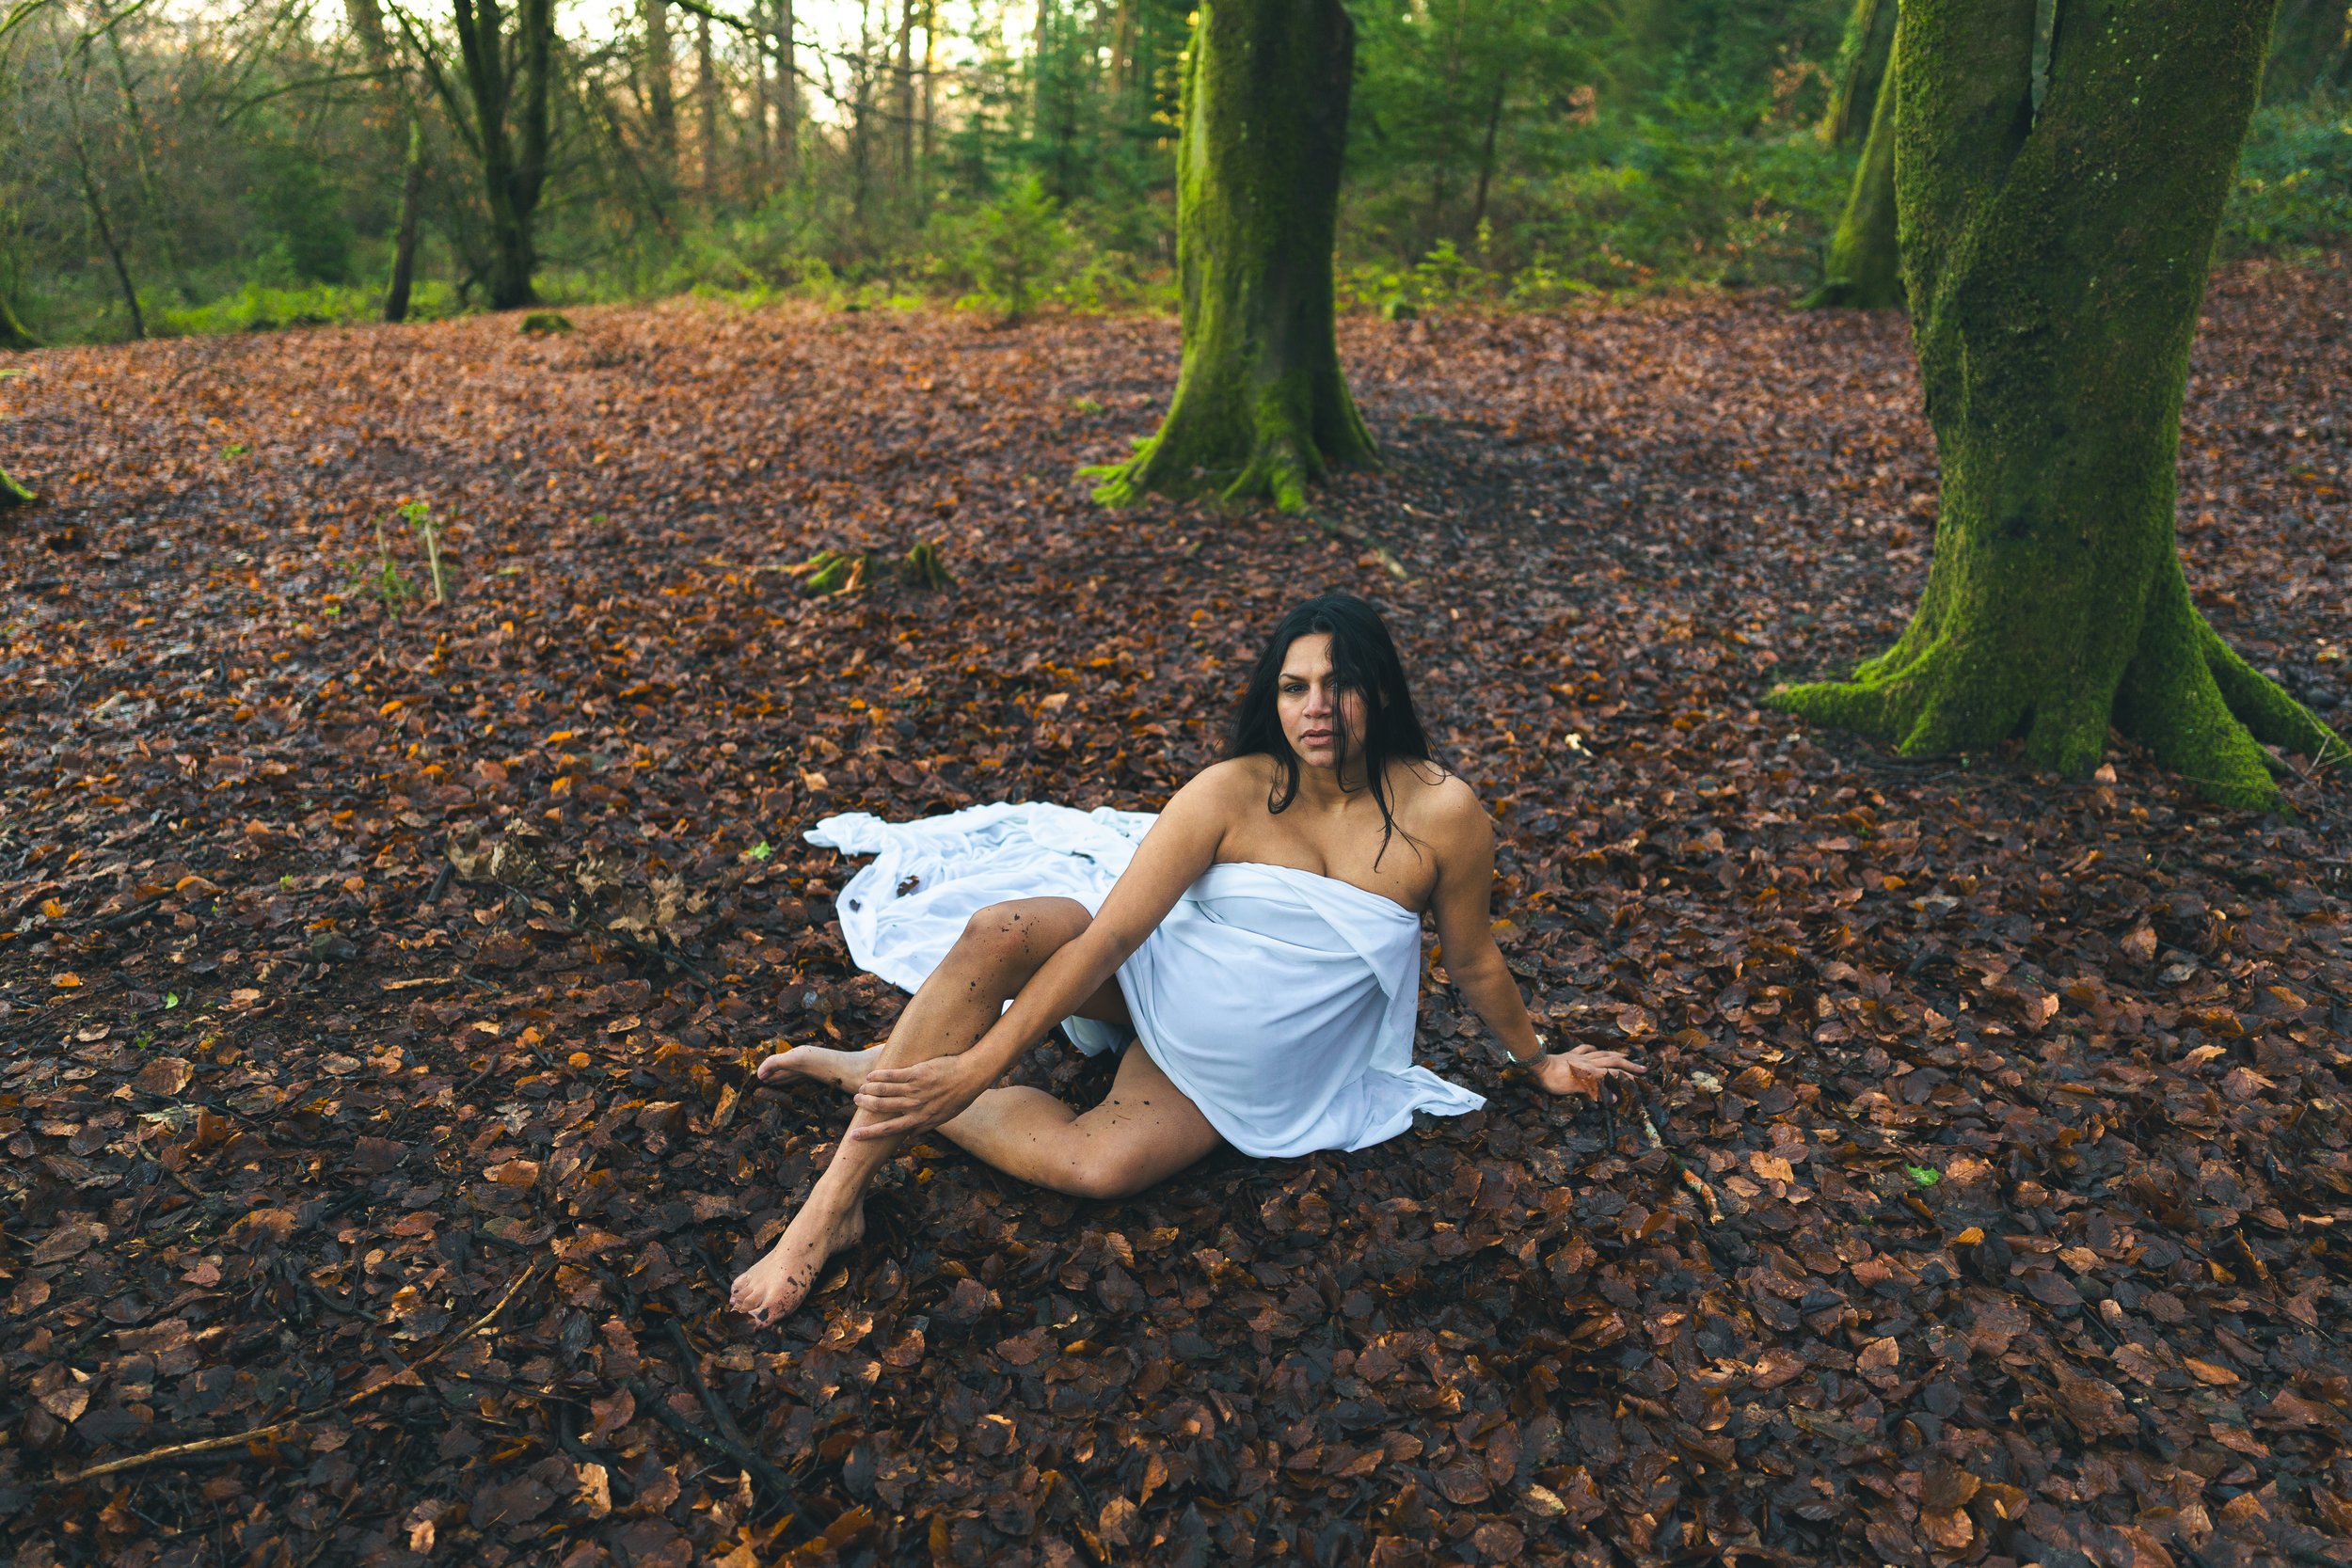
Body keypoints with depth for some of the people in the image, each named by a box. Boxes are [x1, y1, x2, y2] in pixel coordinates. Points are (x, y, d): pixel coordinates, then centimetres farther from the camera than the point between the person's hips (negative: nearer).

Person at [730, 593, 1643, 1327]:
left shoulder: (1441, 814, -16)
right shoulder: (1232, 794, -17)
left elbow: (1475, 963, 2)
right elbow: (1108, 934, -20)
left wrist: (1537, 1059, 16)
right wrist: (978, 1063, -25)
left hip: (1230, 1081, 0)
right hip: (1151, 976, 1)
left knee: (1103, 1167, -30)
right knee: (998, 935, -29)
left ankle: (893, 1079, -7)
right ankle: (833, 1201, -21)